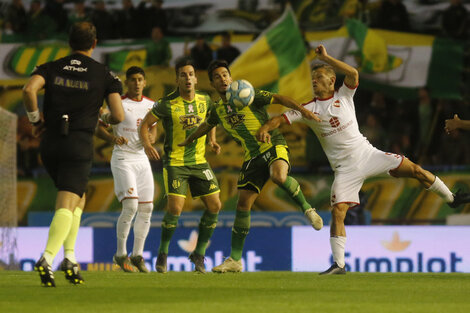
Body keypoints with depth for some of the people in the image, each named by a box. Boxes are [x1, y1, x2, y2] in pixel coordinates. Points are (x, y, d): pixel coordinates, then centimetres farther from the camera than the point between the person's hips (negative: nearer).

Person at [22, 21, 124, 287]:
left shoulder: (51, 68, 7)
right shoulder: (105, 75, 2)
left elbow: (29, 89, -13)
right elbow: (119, 116, -5)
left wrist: (35, 119, 1)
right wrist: (106, 118, 18)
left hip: (50, 144, 4)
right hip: (79, 145, -4)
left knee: (78, 198, 22)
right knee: (67, 205, -8)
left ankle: (70, 257, 11)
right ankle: (47, 259, -29)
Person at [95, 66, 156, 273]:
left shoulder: (151, 105, 10)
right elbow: (99, 128, -4)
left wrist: (151, 138, -2)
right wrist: (112, 138, -24)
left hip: (142, 158, 6)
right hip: (122, 159, -6)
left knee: (146, 208, 3)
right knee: (130, 205, -18)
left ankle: (137, 255, 13)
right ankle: (121, 254, -6)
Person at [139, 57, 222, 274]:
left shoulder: (205, 100, 2)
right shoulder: (167, 104, -12)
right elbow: (145, 125, -4)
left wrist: (212, 141, 9)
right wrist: (146, 144, -21)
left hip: (199, 161, 5)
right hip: (175, 162, -5)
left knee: (214, 206, -2)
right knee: (175, 208, -18)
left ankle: (199, 254, 12)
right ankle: (162, 254, 3)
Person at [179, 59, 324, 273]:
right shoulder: (218, 110, 12)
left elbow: (278, 99, -11)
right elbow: (207, 125, 34)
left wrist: (302, 110, -25)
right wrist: (189, 141, 50)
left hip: (273, 146, -6)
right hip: (252, 157, 6)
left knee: (278, 176, -39)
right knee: (243, 203, 0)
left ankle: (307, 208, -15)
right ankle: (235, 259, 5)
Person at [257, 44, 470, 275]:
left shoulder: (343, 96, 1)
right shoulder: (308, 109, 0)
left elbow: (353, 74, -17)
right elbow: (282, 118, -6)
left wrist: (326, 58, -20)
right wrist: (265, 128, -27)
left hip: (367, 154, 1)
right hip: (345, 168, -1)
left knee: (415, 170, -6)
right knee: (337, 211, -15)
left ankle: (450, 198, 16)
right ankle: (338, 264, -11)